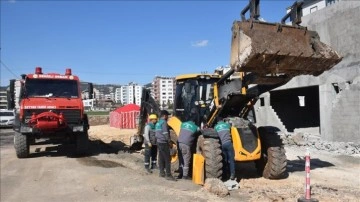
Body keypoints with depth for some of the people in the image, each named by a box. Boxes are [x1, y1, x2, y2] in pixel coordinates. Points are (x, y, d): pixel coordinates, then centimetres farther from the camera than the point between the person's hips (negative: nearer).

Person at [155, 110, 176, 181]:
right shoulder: (164, 122, -12)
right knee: (167, 159, -7)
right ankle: (168, 175, -7)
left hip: (159, 142, 9)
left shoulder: (158, 123, 17)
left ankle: (162, 172, 17)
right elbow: (165, 133, -16)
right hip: (164, 142, -9)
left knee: (161, 158, 12)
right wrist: (169, 141, -9)